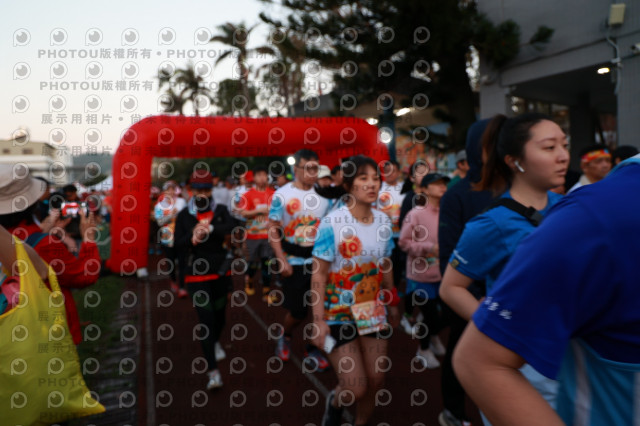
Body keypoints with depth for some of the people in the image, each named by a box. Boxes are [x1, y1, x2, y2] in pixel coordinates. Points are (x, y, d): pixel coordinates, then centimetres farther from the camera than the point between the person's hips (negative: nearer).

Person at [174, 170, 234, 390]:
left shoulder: (221, 210, 0)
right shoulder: (184, 215, -2)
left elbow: (232, 229, -19)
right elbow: (178, 245, -9)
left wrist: (210, 228, -33)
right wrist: (193, 237, -29)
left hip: (221, 269, 2)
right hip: (196, 272, -2)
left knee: (220, 312, 17)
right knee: (205, 318, -7)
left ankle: (215, 342, 50)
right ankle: (213, 371, -4)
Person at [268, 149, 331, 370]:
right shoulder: (282, 195, -8)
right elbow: (273, 229, -7)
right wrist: (281, 260, -14)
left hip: (319, 259, 3)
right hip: (293, 262, -3)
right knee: (297, 311, 5)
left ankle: (314, 348, 24)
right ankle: (285, 336, 36)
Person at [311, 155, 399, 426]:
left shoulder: (383, 221, -1)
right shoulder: (332, 222, -16)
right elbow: (319, 274, -14)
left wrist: (392, 304, 16)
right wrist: (319, 320, -17)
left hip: (373, 312, 5)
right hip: (339, 313, -5)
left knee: (375, 381, 9)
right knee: (356, 388, -4)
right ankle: (334, 403, 31)